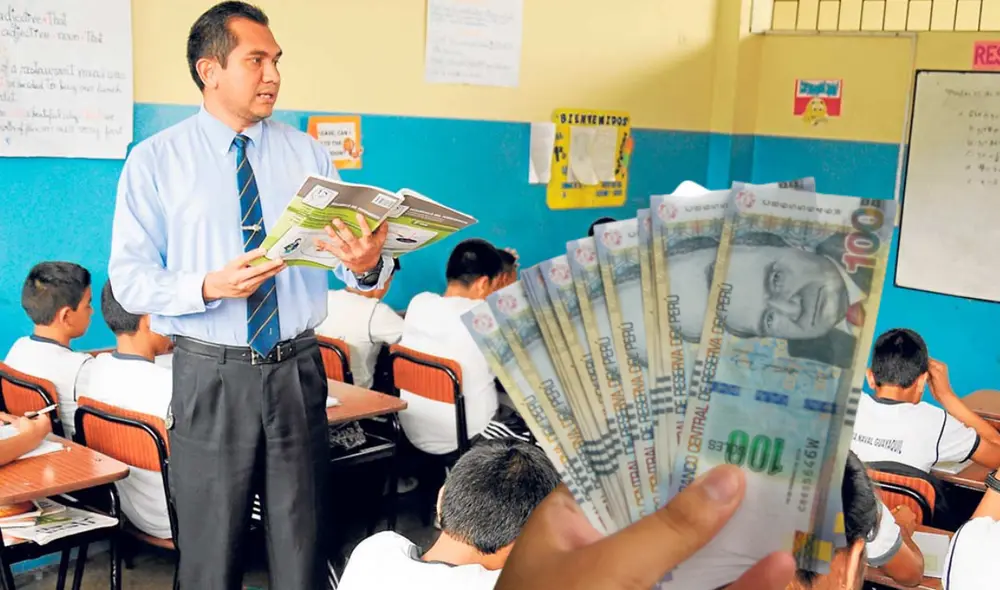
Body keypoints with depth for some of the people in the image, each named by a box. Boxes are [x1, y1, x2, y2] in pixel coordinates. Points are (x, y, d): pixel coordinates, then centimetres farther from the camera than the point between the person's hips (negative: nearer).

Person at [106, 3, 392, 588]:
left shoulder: (309, 155, 6)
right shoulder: (155, 161, -1)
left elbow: (352, 258, -2)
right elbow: (130, 280, -6)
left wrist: (368, 265, -26)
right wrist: (210, 286, -23)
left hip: (298, 370, 2)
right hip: (210, 377, -2)